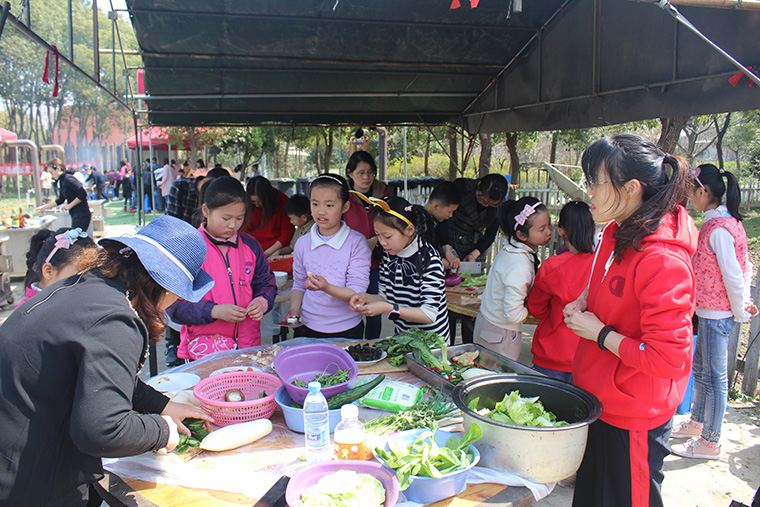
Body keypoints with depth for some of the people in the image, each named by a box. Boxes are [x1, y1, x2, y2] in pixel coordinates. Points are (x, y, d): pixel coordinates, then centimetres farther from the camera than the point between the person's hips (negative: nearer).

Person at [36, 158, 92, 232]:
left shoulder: (68, 179, -13)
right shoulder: (61, 182, 16)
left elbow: (83, 194, -20)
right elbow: (60, 200, 26)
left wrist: (69, 205, -13)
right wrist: (44, 207, 26)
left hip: (81, 214, -10)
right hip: (75, 215, 10)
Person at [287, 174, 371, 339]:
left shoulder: (356, 242, -10)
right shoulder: (303, 244, 2)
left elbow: (358, 293, -15)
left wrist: (327, 287, -31)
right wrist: (293, 310, -6)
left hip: (346, 331, -2)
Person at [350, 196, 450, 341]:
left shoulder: (429, 259, -18)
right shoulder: (388, 254, 0)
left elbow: (429, 315, -21)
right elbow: (385, 297, 8)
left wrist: (388, 309, -29)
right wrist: (366, 298, -13)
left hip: (432, 339, -4)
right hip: (401, 334, 4)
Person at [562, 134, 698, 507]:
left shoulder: (662, 260, -27)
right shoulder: (616, 233, 2)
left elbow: (668, 358, -28)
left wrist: (600, 334, -19)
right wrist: (584, 303, 2)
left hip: (632, 420, -8)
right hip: (600, 402, 8)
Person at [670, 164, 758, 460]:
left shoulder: (718, 229, -22)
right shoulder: (725, 221, 9)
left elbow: (733, 276, -21)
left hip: (717, 313, -10)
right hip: (712, 311, 10)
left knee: (714, 376, 2)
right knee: (700, 367, 21)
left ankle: (710, 443, 15)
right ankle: (696, 423, 38)